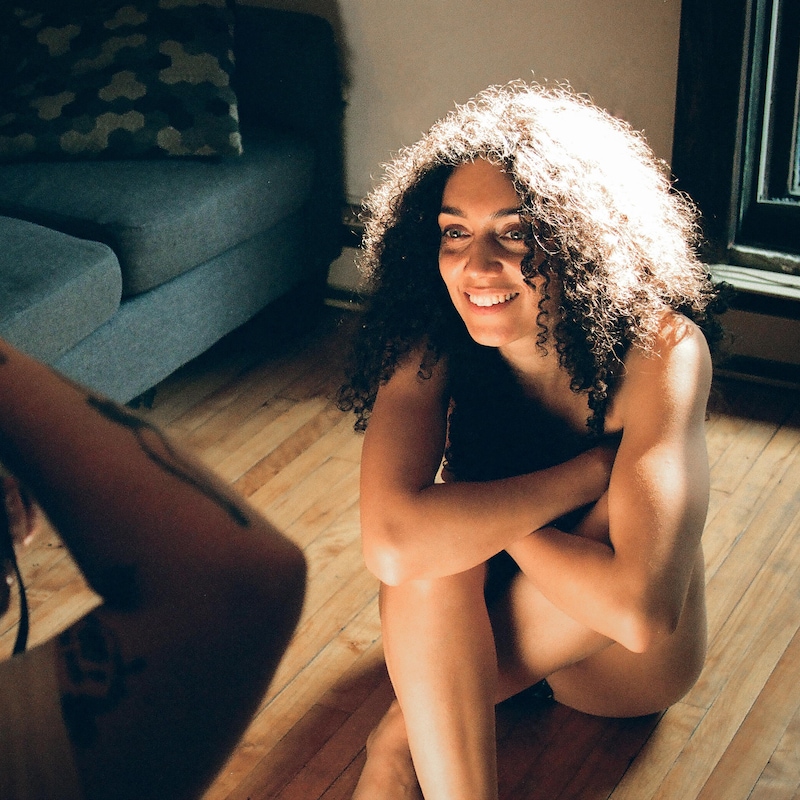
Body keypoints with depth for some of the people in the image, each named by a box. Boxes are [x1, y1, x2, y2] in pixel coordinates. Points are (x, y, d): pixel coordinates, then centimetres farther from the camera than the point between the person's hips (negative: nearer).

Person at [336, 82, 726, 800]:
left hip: (626, 668, -1)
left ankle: (404, 740, -15)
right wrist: (590, 469, -33)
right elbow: (392, 545, -39)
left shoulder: (662, 351, -30)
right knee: (431, 551, -32)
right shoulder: (433, 342, -21)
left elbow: (641, 612, -42)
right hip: (472, 628, 1)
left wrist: (482, 520, -26)